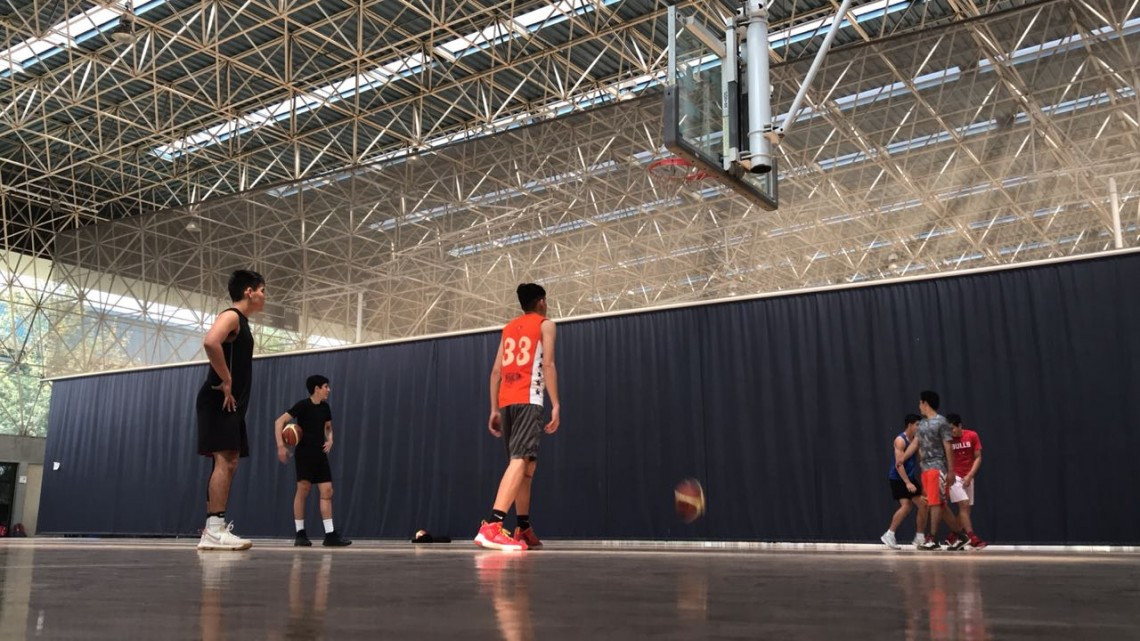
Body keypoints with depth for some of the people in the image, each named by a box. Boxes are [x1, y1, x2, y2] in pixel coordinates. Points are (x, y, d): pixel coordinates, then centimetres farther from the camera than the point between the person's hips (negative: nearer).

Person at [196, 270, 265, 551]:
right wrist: (225, 381, -22)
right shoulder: (231, 316, -8)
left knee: (228, 463, 9)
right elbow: (210, 342, -28)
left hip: (231, 403, 10)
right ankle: (215, 531, -17)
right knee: (224, 461, -15)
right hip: (219, 400, -10)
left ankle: (213, 530, 11)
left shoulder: (241, 322, 22)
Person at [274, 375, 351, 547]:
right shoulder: (303, 405, -10)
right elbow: (279, 422, -12)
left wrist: (330, 440, 4)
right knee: (303, 489, -11)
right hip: (304, 453, -6)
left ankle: (330, 535, 0)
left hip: (320, 454, 6)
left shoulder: (325, 407, 10)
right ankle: (300, 534, -1)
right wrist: (281, 445, -21)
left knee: (327, 491, 0)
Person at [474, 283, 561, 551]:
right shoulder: (545, 324, 8)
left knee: (526, 464, 16)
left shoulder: (508, 328, 24)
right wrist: (556, 405, -8)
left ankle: (524, 529, 18)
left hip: (506, 401, 7)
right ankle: (492, 526, -34)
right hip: (528, 399, -7)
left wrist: (494, 410, 17)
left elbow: (496, 371, 17)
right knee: (520, 460, -18)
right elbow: (548, 364, -6)